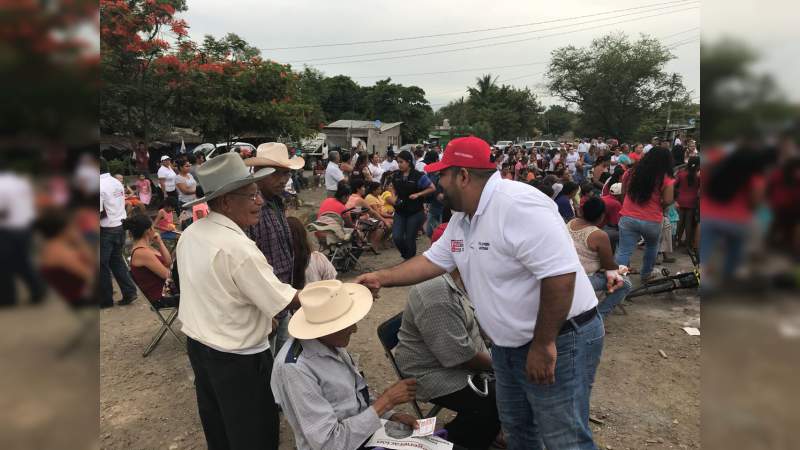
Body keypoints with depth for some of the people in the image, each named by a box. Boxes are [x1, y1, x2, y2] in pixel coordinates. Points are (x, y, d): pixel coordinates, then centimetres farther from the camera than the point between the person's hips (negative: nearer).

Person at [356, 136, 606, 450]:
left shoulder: (518, 205, -27)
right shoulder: (462, 217, 3)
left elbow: (560, 275, -30)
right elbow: (433, 260, 12)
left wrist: (543, 344, -25)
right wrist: (381, 278, 6)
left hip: (559, 340, -9)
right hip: (510, 342, 9)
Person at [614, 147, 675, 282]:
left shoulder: (630, 173, 2)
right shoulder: (666, 179, -8)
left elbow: (623, 192, 13)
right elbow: (667, 201, -11)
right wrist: (657, 201, 9)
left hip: (628, 218, 1)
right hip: (652, 221, -1)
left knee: (623, 252, 0)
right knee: (651, 247, 26)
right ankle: (646, 274, 39)